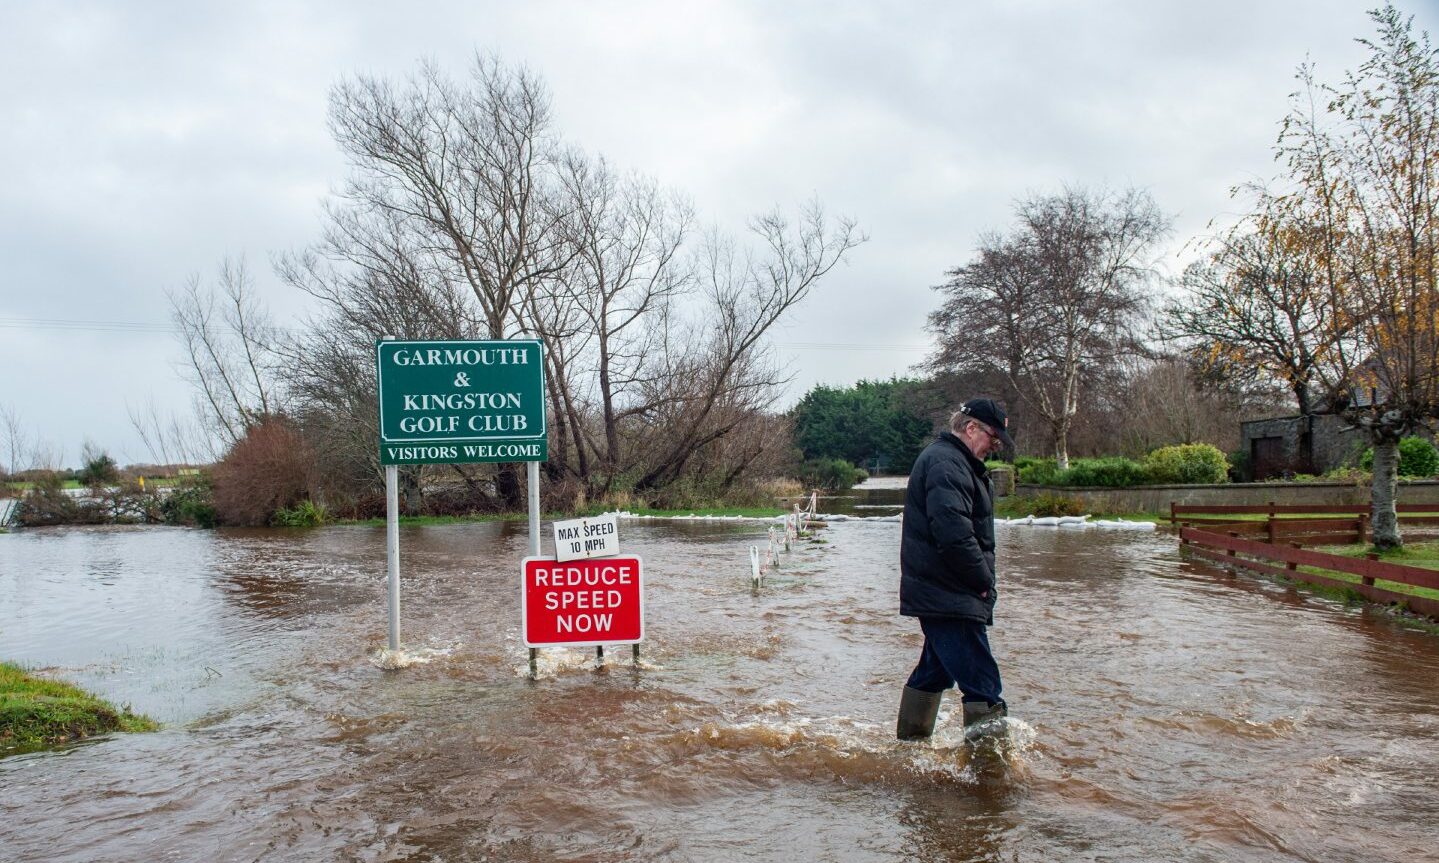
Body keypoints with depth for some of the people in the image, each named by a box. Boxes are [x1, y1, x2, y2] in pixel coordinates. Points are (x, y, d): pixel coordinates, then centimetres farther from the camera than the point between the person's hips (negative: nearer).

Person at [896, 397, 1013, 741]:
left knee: (936, 670, 19)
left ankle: (909, 745, 30)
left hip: (936, 593, 11)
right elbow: (954, 533, -26)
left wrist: (981, 580, 16)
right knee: (982, 686, -12)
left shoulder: (955, 461, 20)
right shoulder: (947, 463, -16)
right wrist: (984, 580, -14)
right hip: (950, 596, -11)